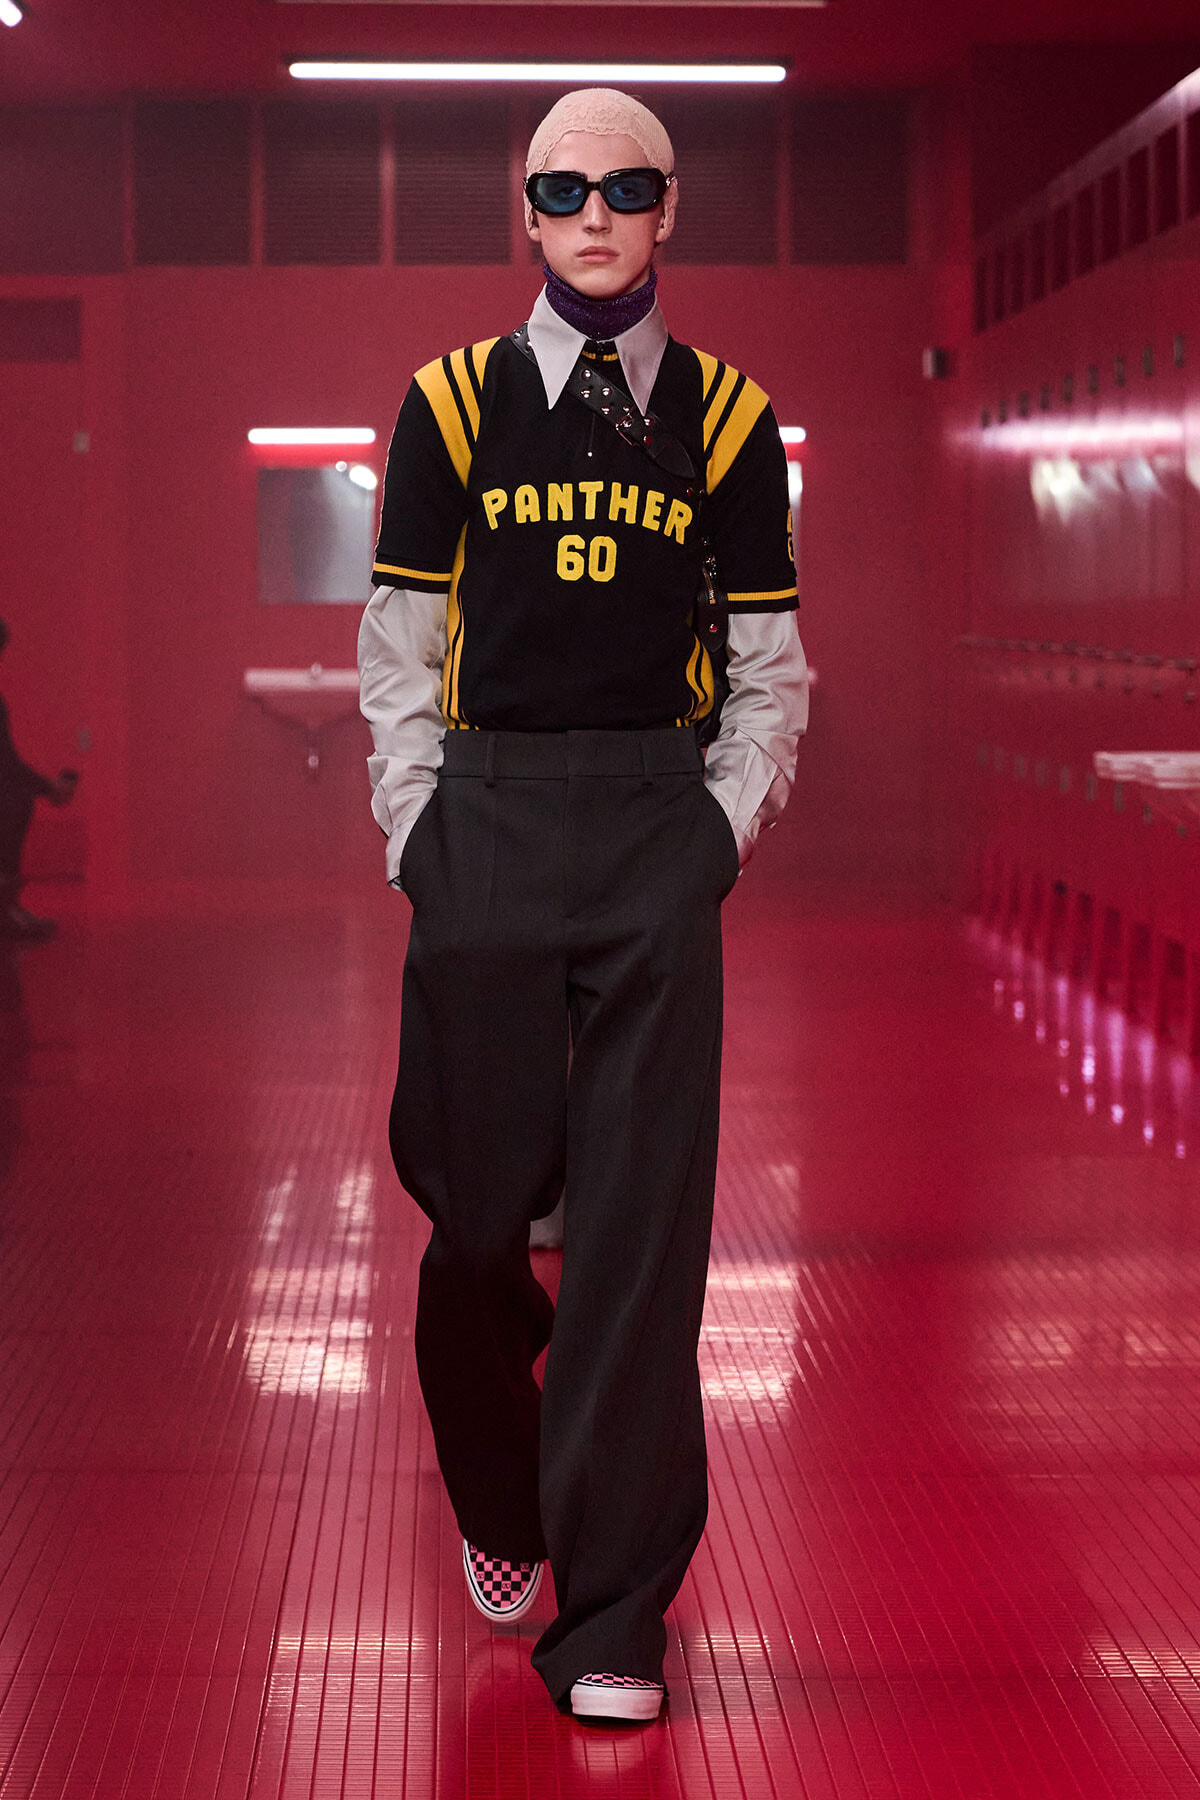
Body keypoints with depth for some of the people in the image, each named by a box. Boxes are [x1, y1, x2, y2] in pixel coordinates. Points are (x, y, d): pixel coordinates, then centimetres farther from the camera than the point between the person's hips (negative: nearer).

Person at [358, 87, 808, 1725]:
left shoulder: (727, 418, 7)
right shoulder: (453, 404, 6)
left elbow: (771, 664, 12)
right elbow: (398, 648, 8)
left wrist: (725, 828, 2)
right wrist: (420, 840, 2)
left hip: (660, 830, 0)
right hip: (488, 816, 0)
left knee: (643, 1214, -4)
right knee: (481, 1201, 5)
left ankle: (613, 1620, 3)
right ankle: (497, 1509, 33)